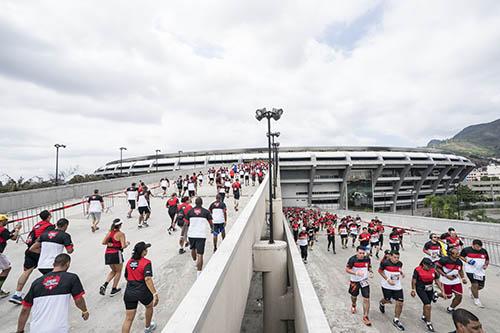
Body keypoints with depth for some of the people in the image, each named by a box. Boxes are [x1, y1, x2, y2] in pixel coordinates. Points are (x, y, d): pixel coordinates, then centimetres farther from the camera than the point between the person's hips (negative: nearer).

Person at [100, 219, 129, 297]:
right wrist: (127, 243, 5)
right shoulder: (121, 234, -11)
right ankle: (113, 290, 18)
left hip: (107, 254, 6)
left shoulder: (109, 232, 8)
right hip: (116, 254, -6)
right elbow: (123, 246, -15)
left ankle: (104, 285, 5)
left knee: (113, 271, 24)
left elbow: (103, 242, 6)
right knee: (118, 272, 14)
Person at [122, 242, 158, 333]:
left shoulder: (129, 262, 5)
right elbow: (148, 279, -25)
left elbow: (126, 277, 18)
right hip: (143, 292, -4)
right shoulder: (146, 262, -14)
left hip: (129, 293, 4)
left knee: (128, 319, 7)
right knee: (149, 306, 27)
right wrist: (155, 294, -27)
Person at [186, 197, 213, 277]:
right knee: (200, 254, -2)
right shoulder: (206, 212, 0)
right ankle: (198, 272, -7)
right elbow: (211, 223, 5)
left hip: (191, 234, 2)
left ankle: (195, 262, 48)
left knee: (193, 249, 27)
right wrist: (212, 229, 26)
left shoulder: (190, 211, 3)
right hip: (201, 235, -2)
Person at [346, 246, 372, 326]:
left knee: (366, 299, -5)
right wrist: (356, 273, -29)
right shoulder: (352, 259, -22)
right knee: (354, 296, 20)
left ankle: (365, 317, 10)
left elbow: (369, 267, 9)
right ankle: (353, 306, 54)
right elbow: (347, 269, -15)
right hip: (355, 281, -1)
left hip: (364, 281, 1)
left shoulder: (367, 258, -11)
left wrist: (370, 272, -12)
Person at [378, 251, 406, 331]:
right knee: (388, 300, 13)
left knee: (400, 303, 0)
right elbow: (380, 271, -7)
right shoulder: (385, 263, -21)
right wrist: (388, 280, -15)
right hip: (387, 286, -3)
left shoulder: (400, 263, -7)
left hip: (397, 286, 4)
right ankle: (381, 303, 51)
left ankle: (396, 320, 19)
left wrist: (402, 273, -6)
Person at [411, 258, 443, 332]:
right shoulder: (417, 270, -18)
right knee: (428, 306, -13)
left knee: (427, 304, 20)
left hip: (430, 289, 5)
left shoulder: (433, 270, -6)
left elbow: (437, 281, 2)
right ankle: (428, 323, 5)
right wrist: (413, 290, -8)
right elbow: (414, 280, -10)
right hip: (420, 289, -5)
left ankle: (423, 317, 48)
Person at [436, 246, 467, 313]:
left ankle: (450, 308, 27)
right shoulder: (444, 260, -22)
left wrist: (463, 278, 4)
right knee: (448, 296, 3)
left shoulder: (459, 262, -2)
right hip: (446, 281, -6)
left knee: (459, 296, 3)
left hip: (456, 280, 6)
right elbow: (437, 268, -15)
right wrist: (446, 276, -20)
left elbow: (460, 270, 17)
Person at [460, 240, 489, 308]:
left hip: (481, 271, 5)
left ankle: (472, 290, 45)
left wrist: (486, 265, -4)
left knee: (481, 286, 10)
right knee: (475, 285, -10)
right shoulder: (466, 250, -9)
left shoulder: (484, 251, 3)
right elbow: (460, 256, 2)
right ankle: (476, 300, 11)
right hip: (470, 270, -5)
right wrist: (466, 260, -16)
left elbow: (487, 260, 15)